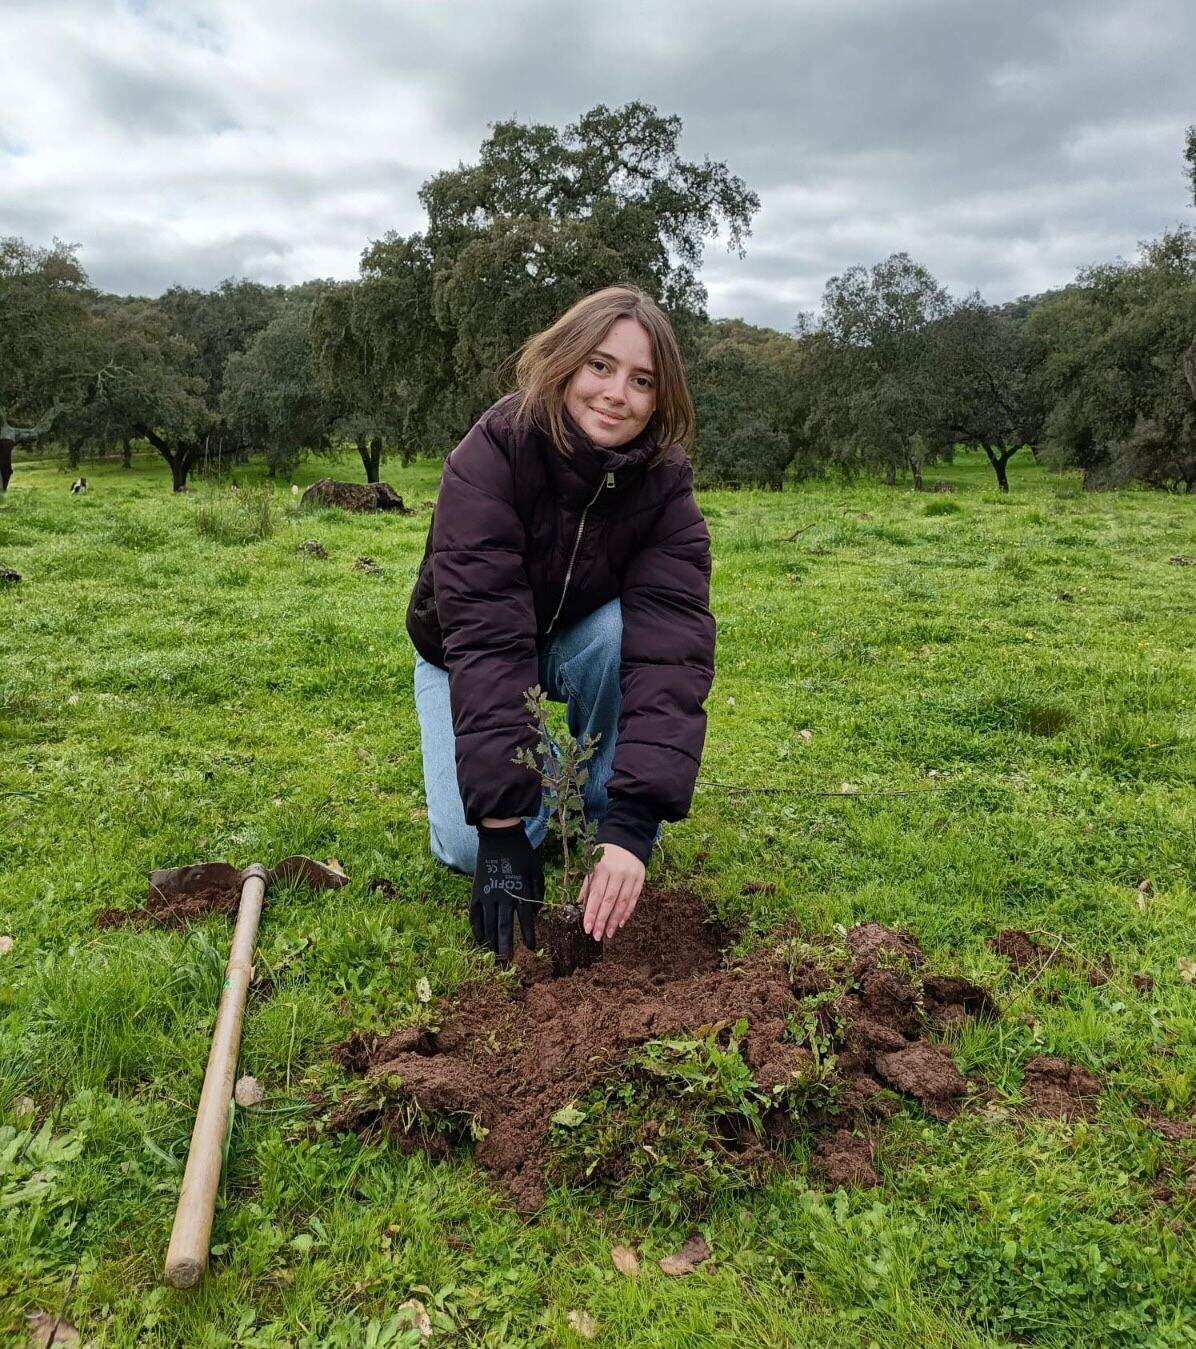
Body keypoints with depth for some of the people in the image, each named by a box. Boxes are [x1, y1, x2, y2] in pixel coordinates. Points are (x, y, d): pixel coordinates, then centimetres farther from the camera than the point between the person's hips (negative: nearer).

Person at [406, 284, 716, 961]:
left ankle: (603, 797, -9)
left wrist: (634, 821, -45)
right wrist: (502, 826, -42)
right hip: (466, 656, -2)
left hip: (580, 648, 2)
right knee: (468, 844, -21)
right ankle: (536, 766, 12)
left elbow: (671, 646, -34)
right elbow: (486, 636, -38)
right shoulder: (493, 455, -31)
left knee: (620, 628, -34)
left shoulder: (665, 481, -23)